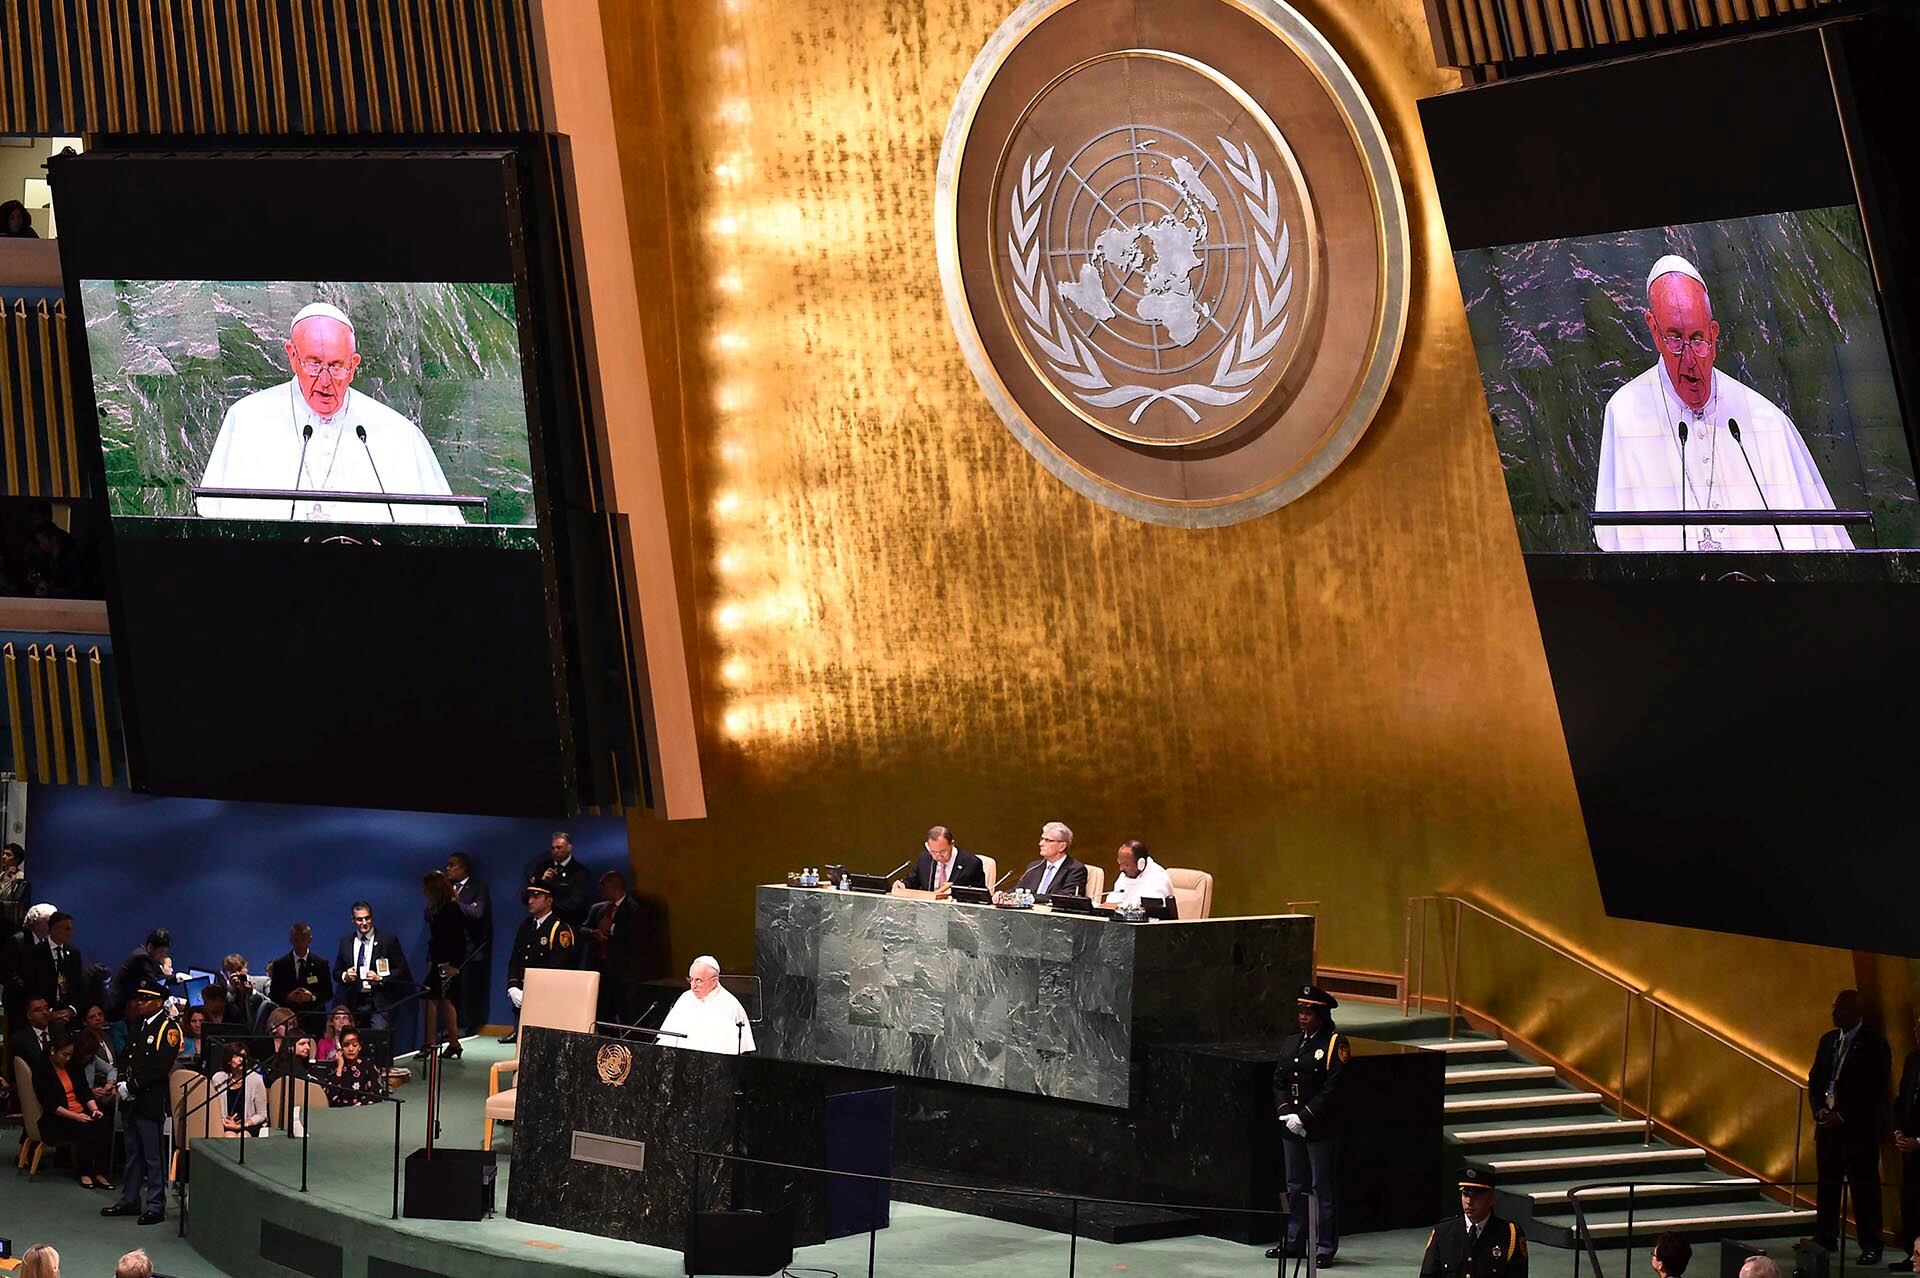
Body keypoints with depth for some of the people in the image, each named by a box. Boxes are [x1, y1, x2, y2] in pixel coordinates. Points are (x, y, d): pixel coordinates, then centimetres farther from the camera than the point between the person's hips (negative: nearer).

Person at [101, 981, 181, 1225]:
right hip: (131, 1100, 8)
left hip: (151, 1101, -8)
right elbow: (127, 1056, 20)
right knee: (133, 1153, 16)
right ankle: (130, 1200, 25)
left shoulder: (168, 1027, -10)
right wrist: (122, 1082, 1)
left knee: (153, 1156, -4)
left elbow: (162, 1066, -18)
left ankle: (156, 1207, 0)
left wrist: (133, 1086, -17)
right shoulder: (139, 1024, 15)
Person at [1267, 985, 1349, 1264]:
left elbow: (1333, 1089, -13)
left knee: (1324, 1188, -1)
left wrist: (1304, 1117, -16)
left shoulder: (1336, 1044, -7)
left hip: (1322, 1129, -6)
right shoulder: (1289, 1043, 12)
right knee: (1295, 1187, 14)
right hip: (1291, 1127, 6)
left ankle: (1325, 1247, 5)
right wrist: (1286, 1113, -5)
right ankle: (1294, 1242, 23)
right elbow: (1279, 1082, 12)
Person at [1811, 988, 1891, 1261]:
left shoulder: (1873, 1044, -9)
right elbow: (1815, 1079, 16)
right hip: (1828, 1124, 6)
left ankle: (1870, 1246, 0)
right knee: (1827, 1184, 10)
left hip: (1860, 1127, -6)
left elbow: (1875, 1089, -13)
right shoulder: (1828, 1040, 12)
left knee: (1864, 1187, -4)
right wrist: (1819, 1109, -1)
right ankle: (1825, 1238, 19)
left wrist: (1843, 1116, -14)